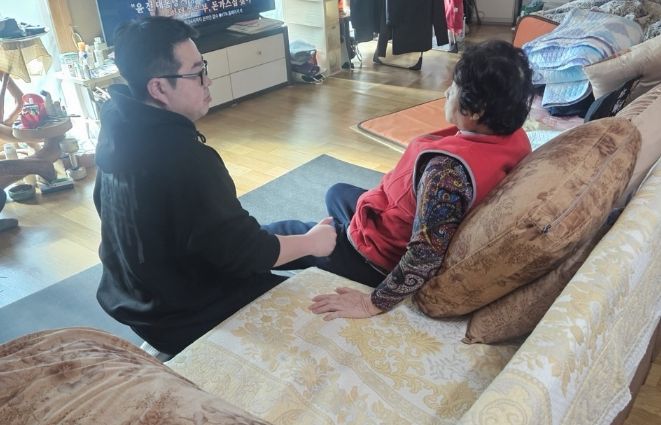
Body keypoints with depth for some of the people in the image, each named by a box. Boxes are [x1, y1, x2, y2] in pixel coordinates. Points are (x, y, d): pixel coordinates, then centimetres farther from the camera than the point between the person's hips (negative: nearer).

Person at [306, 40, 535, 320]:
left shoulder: (448, 168, -39)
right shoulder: (515, 137, -12)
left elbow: (426, 255, -38)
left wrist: (374, 303, -27)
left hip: (390, 256, -8)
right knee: (338, 193, 29)